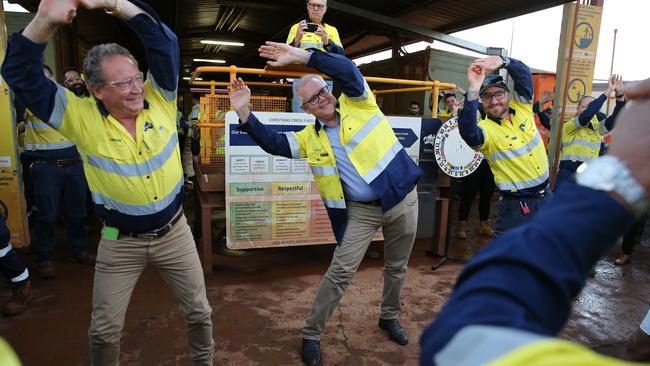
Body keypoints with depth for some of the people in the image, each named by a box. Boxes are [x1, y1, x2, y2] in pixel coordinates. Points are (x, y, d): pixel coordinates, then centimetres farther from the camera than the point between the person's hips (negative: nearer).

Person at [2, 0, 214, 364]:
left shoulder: (160, 100, -8)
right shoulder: (82, 117, -11)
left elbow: (164, 41, -14)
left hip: (174, 230, 1)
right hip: (120, 240, -1)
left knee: (199, 310, 16)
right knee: (105, 328, 14)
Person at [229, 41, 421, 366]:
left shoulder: (357, 104, -2)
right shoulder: (310, 137, 4)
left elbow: (348, 70, -18)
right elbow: (273, 143, -3)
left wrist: (300, 55, -25)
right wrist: (243, 112, -14)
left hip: (401, 198, 0)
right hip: (361, 210, 1)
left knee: (396, 267, 15)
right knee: (340, 271, -3)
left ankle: (389, 317, 41)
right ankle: (311, 334, 14)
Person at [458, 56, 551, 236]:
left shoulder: (522, 107, 1)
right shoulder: (485, 128, -16)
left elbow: (524, 74, -12)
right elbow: (468, 132, -40)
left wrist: (502, 60, -31)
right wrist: (473, 90, -49)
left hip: (546, 196, 6)